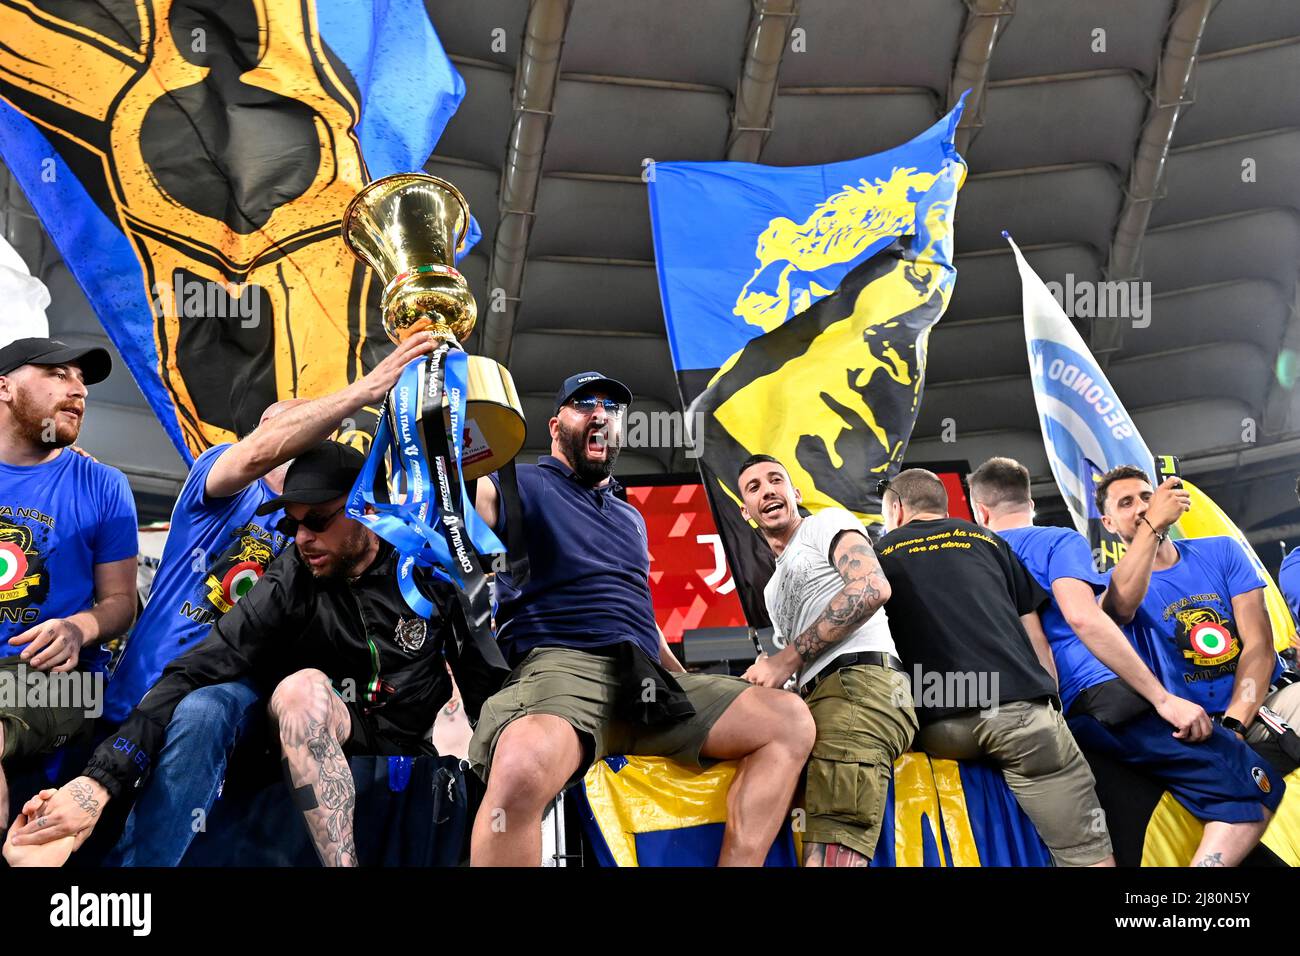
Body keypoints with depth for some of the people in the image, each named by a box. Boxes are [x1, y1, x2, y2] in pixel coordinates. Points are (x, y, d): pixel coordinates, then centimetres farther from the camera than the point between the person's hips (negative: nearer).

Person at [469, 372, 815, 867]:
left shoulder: (631, 518, 33)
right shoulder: (520, 486, 12)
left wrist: (690, 689, 29)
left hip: (646, 682, 7)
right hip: (559, 665, -7)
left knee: (789, 719, -6)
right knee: (524, 766, -42)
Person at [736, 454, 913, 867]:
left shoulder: (828, 523, 11)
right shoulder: (774, 589, 35)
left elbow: (873, 588, -9)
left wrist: (786, 660, -8)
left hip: (860, 685, -9)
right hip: (820, 699, 9)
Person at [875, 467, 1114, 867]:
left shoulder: (879, 554, 19)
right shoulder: (987, 540, 23)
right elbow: (1036, 639, 21)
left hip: (939, 723, 0)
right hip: (1021, 704, 1)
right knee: (1088, 851, -1)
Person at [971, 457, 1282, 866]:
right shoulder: (1059, 541, 2)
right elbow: (1082, 616, -16)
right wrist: (1163, 698, -15)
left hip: (1049, 717, 7)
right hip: (1099, 696, -7)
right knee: (1251, 787, -7)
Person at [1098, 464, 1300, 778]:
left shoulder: (1221, 551, 9)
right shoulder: (1118, 583, 3)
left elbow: (1259, 645, 0)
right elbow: (1120, 607, -26)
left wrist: (1233, 723, -15)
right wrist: (1152, 525, -33)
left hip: (1269, 701, 2)